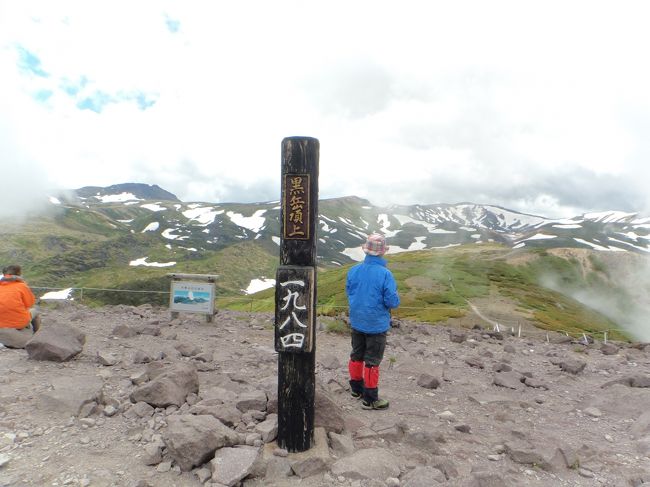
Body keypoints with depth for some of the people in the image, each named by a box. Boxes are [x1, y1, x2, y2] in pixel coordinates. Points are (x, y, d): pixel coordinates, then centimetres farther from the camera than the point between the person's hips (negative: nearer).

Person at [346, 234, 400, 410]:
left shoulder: (353, 270, -6)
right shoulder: (385, 274, -23)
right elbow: (393, 302, -20)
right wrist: (395, 297, 2)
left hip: (356, 322, 5)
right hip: (376, 325, -5)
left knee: (356, 356, 21)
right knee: (372, 362, 7)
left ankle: (356, 388, 37)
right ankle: (370, 399, 18)